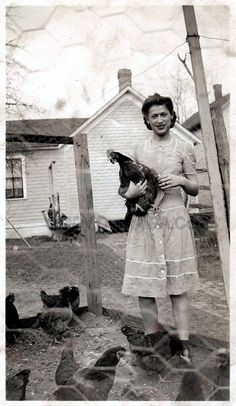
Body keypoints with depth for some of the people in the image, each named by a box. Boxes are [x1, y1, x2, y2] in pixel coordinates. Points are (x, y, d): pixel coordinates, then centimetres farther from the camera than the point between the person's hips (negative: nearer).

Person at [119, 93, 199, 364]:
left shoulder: (184, 147, 4)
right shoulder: (139, 148, 10)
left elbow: (195, 189, 7)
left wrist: (181, 180, -13)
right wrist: (129, 193, -4)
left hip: (174, 220, -2)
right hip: (144, 221, 2)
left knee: (177, 286, 3)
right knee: (143, 285, 3)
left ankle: (185, 347, 13)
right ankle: (152, 342, 20)